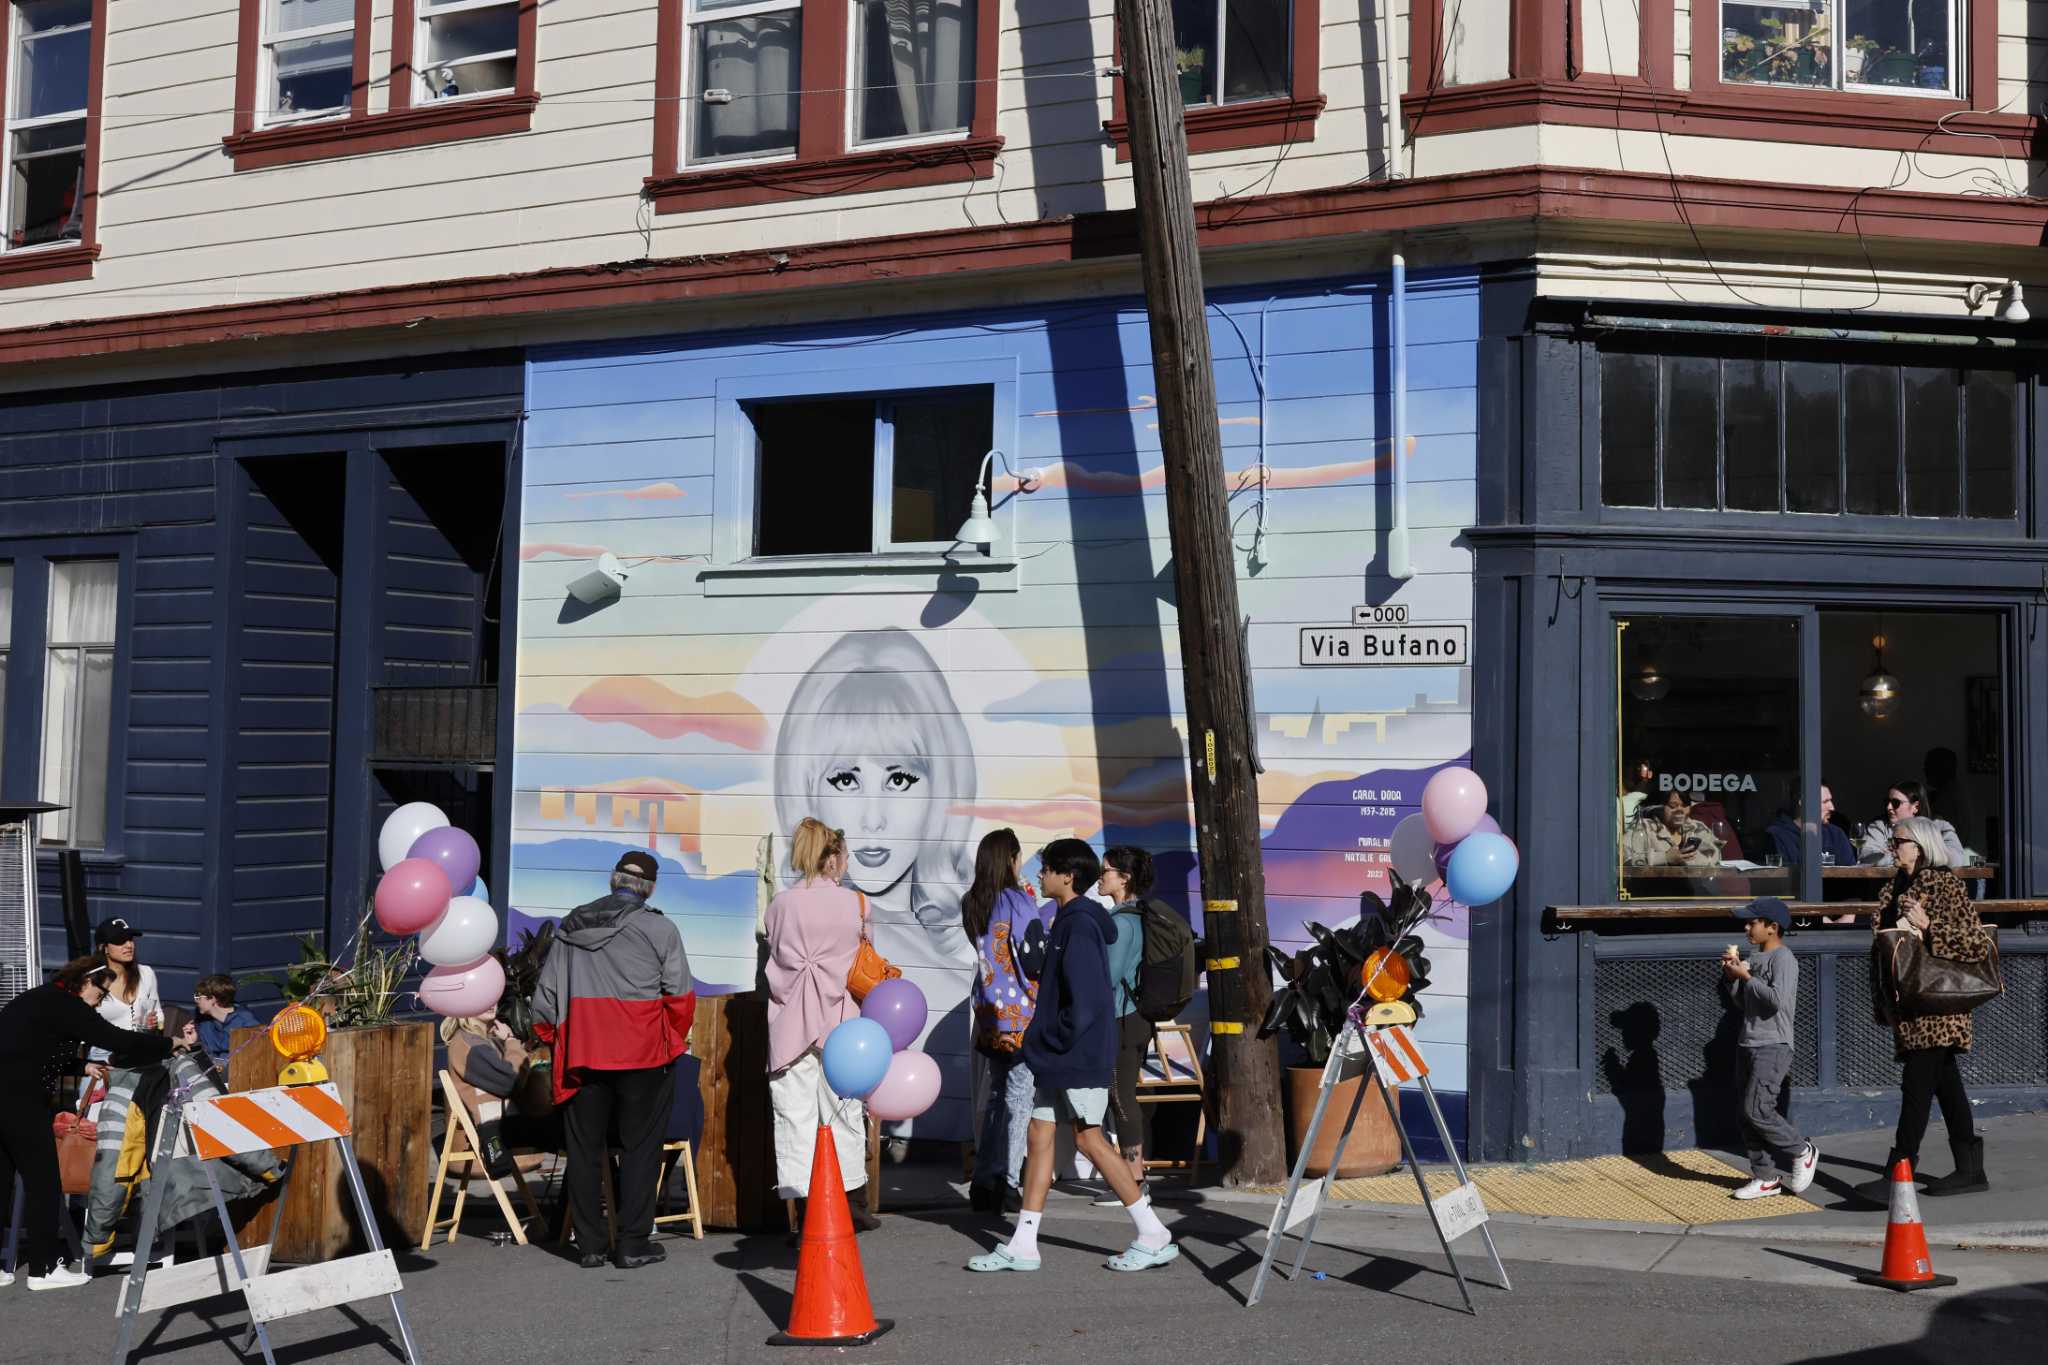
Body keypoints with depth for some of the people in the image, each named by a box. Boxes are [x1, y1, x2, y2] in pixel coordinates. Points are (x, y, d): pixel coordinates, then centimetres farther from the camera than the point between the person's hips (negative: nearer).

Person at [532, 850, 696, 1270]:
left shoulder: (569, 927, 9)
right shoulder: (659, 928, -5)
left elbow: (545, 997, 10)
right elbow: (680, 995, -4)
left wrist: (555, 1042, 20)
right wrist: (676, 1038, 12)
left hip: (582, 1056, 3)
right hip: (642, 1056, -3)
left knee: (584, 1148, 10)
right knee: (640, 1148, 4)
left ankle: (589, 1244, 13)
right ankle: (632, 1244, 4)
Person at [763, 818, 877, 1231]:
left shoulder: (780, 904, 1)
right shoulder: (854, 903, -2)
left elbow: (774, 958, 7)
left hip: (790, 1021, 1)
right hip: (838, 1020, 0)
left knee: (795, 1115, 2)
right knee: (842, 1111, 12)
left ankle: (804, 1212, 0)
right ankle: (848, 1202, 20)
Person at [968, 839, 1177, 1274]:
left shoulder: (1080, 925, -17)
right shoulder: (1069, 921, 15)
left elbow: (1085, 1000, -23)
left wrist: (1050, 1041, -15)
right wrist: (1043, 1041, 15)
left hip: (1079, 1056, -10)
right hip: (1059, 1058, 10)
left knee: (1089, 1139, -5)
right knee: (1040, 1134, 8)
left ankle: (1155, 1237, 4)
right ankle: (1022, 1245, 11)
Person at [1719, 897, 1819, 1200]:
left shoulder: (1783, 958, -11)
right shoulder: (1755, 958, 16)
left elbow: (1777, 999, -24)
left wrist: (1746, 976, -16)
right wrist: (1732, 974, 5)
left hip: (1773, 1046, -9)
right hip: (1751, 1045, 9)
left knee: (1757, 1109, -15)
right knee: (1749, 1114, 6)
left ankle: (1802, 1152, 5)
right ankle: (1766, 1177, 11)